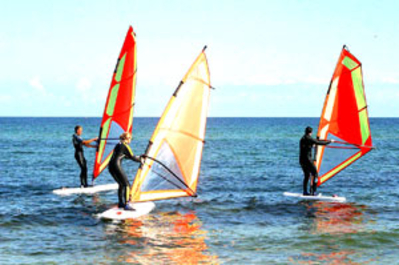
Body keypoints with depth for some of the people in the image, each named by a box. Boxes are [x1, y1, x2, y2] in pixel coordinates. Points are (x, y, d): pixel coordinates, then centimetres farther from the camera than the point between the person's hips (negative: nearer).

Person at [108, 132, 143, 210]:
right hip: (116, 166, -9)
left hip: (110, 166, 9)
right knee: (126, 185, -8)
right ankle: (126, 205, -17)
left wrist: (138, 157, 38)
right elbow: (132, 157, 0)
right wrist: (140, 160, 16)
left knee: (121, 184, 21)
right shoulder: (125, 146, -4)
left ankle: (121, 203, 25)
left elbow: (126, 156, 34)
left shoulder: (118, 145, 23)